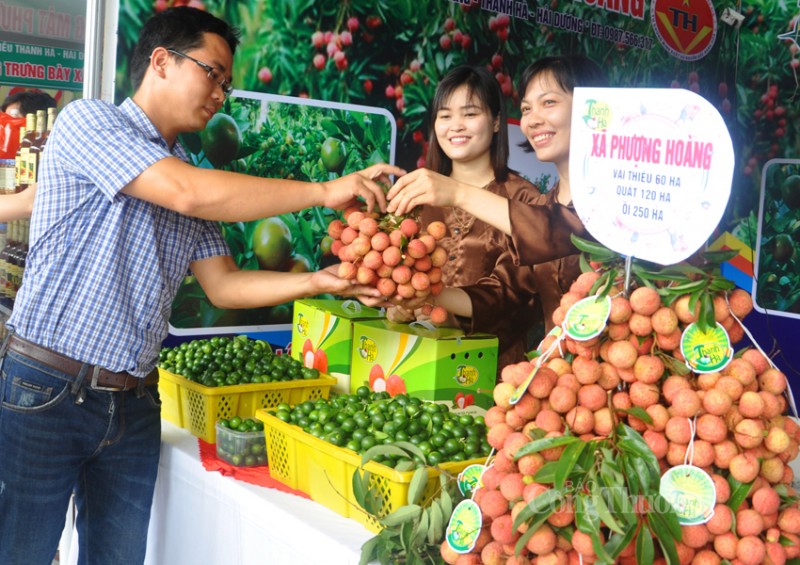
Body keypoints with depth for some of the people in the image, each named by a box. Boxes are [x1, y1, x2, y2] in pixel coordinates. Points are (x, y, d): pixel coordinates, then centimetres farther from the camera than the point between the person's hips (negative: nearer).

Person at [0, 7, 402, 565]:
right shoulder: (88, 122, -7)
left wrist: (318, 281, -3)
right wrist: (324, 191, -17)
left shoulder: (190, 172, 14)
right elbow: (188, 193, -21)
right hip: (46, 392, -6)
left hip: (133, 407, 6)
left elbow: (224, 285, 13)